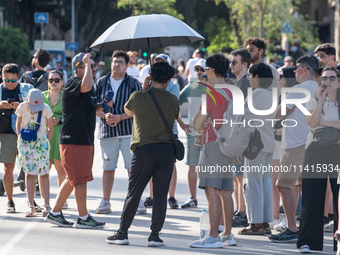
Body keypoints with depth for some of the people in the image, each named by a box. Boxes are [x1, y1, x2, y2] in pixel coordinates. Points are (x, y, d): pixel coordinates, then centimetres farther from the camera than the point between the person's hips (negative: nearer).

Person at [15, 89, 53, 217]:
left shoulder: (46, 109, -12)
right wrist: (20, 141, 4)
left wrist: (46, 143, -3)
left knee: (44, 173, -5)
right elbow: (18, 125, 7)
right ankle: (31, 206, 2)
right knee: (29, 173, -1)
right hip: (26, 143, 1)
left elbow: (51, 128, 1)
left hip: (41, 143, -1)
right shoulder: (22, 107, -9)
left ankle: (47, 206, -2)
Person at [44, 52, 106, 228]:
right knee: (80, 179, -5)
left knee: (72, 179, 14)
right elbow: (86, 86, -35)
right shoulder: (72, 83, -13)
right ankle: (83, 218, 2)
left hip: (85, 140, 10)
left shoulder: (86, 88, 18)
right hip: (73, 140, -10)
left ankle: (55, 213, 21)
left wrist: (102, 106, 13)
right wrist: (87, 64, -24)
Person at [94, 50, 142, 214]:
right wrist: (104, 115, -11)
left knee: (133, 168, -2)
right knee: (108, 168, 6)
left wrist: (120, 117, -15)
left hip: (129, 131, -2)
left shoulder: (133, 84, 2)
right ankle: (105, 202, 12)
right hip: (107, 132, 2)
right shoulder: (101, 83, 8)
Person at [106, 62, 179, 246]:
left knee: (133, 193, 5)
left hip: (145, 149, -2)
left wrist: (144, 90, 16)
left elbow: (128, 111, 15)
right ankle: (155, 234, 3)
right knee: (160, 194, 3)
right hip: (167, 150, 2)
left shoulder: (139, 97, -4)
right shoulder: (173, 100, 4)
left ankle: (122, 233, 10)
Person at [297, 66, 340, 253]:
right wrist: (320, 102, -16)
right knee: (312, 197, -1)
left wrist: (323, 122, -8)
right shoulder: (314, 102, 12)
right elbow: (312, 122, -7)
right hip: (316, 151, 1)